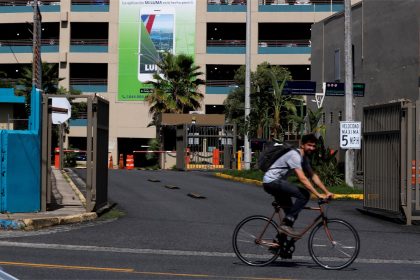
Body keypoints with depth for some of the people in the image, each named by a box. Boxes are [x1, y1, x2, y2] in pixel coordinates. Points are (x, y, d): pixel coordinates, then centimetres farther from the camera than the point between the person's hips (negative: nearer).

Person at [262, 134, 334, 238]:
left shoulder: (304, 158, 11)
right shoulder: (295, 155, -20)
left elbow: (313, 175, 12)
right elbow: (302, 179, -27)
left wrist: (327, 192, 4)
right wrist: (318, 195, -28)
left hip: (277, 182, 10)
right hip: (271, 181, -10)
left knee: (290, 211, 13)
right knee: (304, 195, -19)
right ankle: (286, 224, -17)